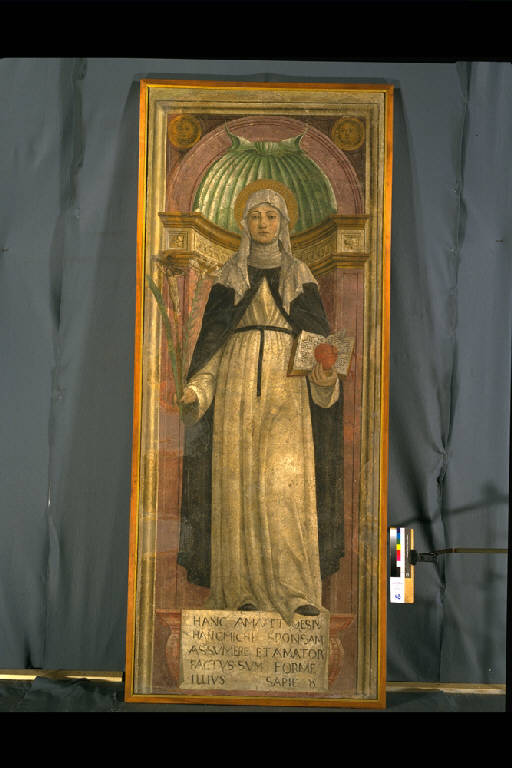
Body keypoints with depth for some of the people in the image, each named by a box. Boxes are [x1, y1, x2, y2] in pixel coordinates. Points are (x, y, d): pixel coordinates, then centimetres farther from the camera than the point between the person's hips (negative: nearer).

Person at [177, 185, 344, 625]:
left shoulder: (299, 276, 12)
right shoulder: (231, 276, 13)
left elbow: (318, 337, 7)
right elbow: (213, 339, 9)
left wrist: (324, 375, -14)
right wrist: (196, 391, -5)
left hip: (286, 387, -1)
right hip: (237, 384, 1)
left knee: (287, 481, -12)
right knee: (239, 483, -4)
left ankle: (296, 590, -13)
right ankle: (243, 588, 0)